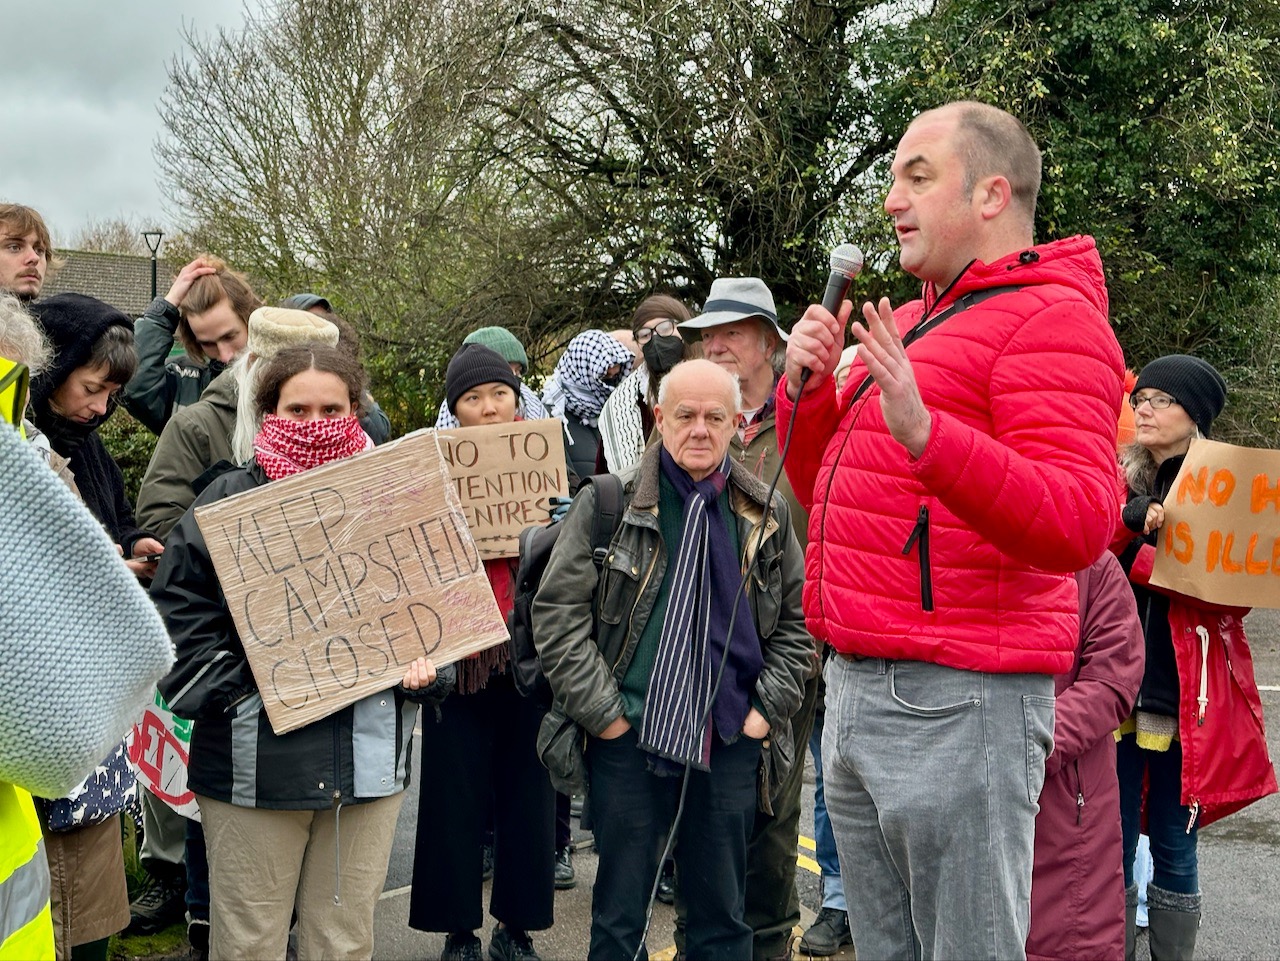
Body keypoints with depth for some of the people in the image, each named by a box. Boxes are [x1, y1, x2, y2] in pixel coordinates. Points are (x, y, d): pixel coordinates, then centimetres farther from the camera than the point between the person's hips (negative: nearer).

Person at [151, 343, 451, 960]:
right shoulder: (229, 501, -1)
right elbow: (179, 614, -2)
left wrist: (422, 668, -4)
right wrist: (240, 693, -13)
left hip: (369, 762, 3)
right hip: (255, 762, -2)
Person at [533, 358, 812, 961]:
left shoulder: (767, 516, 7)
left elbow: (796, 623, 13)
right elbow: (557, 613, -4)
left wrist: (767, 710, 2)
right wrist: (603, 713, -9)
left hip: (731, 747, 2)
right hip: (629, 740, -2)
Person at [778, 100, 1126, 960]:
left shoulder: (1051, 318, -9)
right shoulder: (911, 322, 19)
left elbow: (1081, 524, -21)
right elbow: (826, 491, 24)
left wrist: (924, 432, -32)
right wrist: (809, 388, 6)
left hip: (957, 698, -9)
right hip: (858, 692, 9)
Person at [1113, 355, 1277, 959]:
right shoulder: (1118, 482, 11)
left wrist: (1138, 559, -15)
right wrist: (1131, 519, -18)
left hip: (1186, 698, -2)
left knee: (1173, 850, 5)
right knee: (1112, 847, 4)